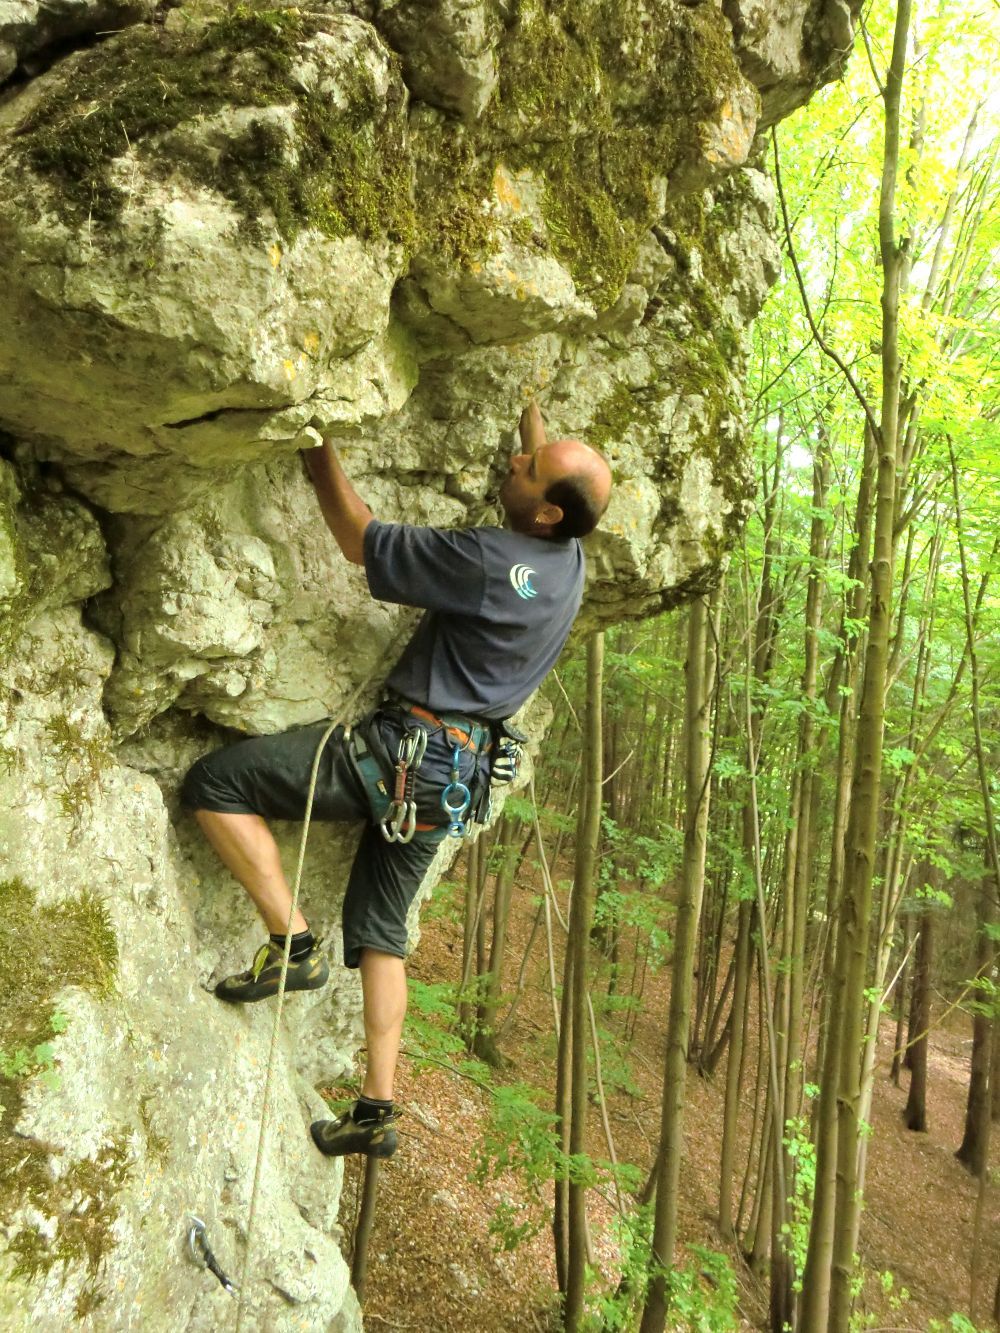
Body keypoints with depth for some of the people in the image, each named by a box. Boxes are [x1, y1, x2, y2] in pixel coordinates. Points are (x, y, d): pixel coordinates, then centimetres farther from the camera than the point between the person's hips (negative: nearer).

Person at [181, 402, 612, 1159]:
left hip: (407, 755, -9)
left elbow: (359, 540, -13)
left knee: (213, 785, -7)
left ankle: (294, 945, -4)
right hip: (455, 778, 9)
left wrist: (317, 445, -5)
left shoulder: (489, 561, -22)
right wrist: (532, 415, 33)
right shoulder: (568, 560, 3)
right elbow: (557, 471, 27)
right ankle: (377, 1111, 23)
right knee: (380, 931, 18)